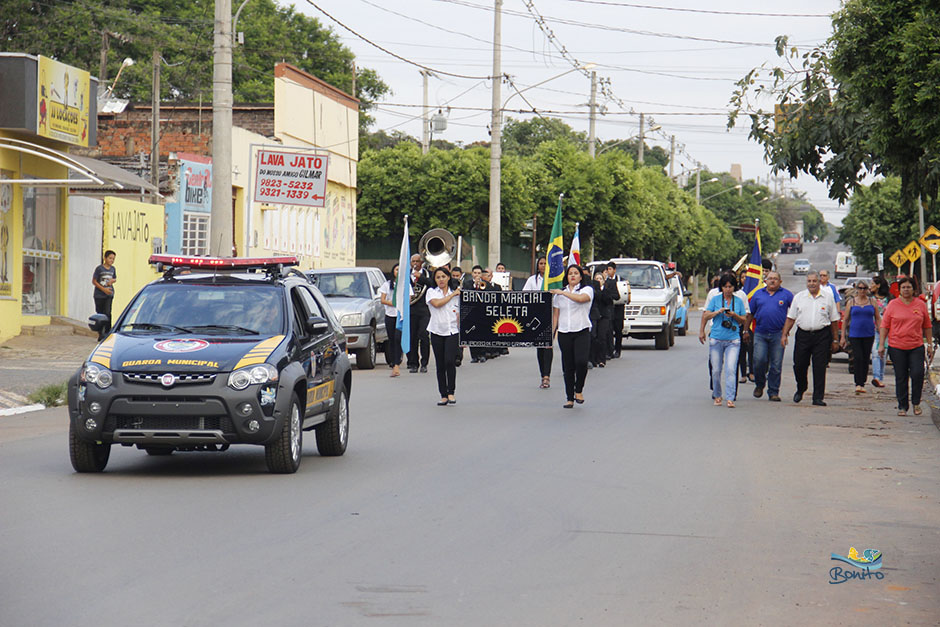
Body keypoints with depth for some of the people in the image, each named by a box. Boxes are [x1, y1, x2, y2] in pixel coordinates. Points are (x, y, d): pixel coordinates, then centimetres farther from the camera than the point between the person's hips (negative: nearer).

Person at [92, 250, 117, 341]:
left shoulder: (112, 269, 7)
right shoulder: (99, 268, -7)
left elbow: (115, 279, 22)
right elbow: (94, 281, -6)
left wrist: (112, 281, -3)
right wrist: (104, 289, -14)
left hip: (109, 295, 2)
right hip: (99, 295, -2)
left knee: (107, 313, -11)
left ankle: (107, 333, -9)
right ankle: (100, 334, 15)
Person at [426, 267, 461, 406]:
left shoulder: (456, 294, 11)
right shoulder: (431, 292, 6)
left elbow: (459, 315, 12)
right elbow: (437, 303, -14)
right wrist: (452, 295, -6)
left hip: (452, 332, 0)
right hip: (437, 332, 0)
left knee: (450, 361, -16)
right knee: (440, 365, 2)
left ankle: (451, 393, -7)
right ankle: (443, 395, 9)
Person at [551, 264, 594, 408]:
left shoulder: (587, 289, 4)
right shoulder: (558, 294, 14)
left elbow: (581, 298, -20)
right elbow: (555, 315, 15)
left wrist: (562, 293, -10)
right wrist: (551, 334, 9)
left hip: (582, 332, -3)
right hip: (564, 333, 3)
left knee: (581, 361, -20)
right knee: (568, 367, 3)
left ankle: (579, 390, 2)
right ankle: (569, 398, 9)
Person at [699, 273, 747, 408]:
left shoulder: (739, 301, 7)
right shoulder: (715, 299, 4)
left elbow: (744, 320, 8)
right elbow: (705, 316, 3)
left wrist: (734, 315, -8)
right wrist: (718, 312, -11)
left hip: (733, 340, 0)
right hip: (716, 339, 0)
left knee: (730, 369, -12)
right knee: (716, 370, 4)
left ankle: (730, 398, -13)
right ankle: (716, 395, 22)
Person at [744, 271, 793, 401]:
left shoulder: (786, 295, 5)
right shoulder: (758, 294, 11)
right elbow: (750, 314, 15)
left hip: (778, 334, -1)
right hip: (760, 333, 1)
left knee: (776, 365, 0)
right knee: (759, 360, -11)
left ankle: (773, 392, 8)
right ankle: (759, 384, 14)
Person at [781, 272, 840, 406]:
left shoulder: (828, 297, 6)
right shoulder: (799, 297, 9)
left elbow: (834, 320, 9)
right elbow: (791, 318, 10)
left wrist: (835, 340, 8)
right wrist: (784, 334, 1)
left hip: (821, 336, -1)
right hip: (803, 335, 1)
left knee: (820, 367, -4)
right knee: (799, 365, 3)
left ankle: (818, 397, -1)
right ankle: (800, 389, 29)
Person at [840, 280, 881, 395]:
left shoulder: (872, 302, 8)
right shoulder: (851, 302, 7)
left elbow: (878, 319, 10)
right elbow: (845, 320, 8)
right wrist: (843, 337, 5)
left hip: (869, 335, 1)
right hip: (854, 335, -1)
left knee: (865, 359, 5)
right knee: (858, 358, -12)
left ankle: (862, 383, 16)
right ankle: (858, 384, -14)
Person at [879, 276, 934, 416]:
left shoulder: (921, 305, 7)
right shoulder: (893, 305, 4)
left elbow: (927, 326, 13)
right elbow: (884, 326, 5)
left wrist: (930, 345, 10)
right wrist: (881, 345, -1)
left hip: (916, 347, 0)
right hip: (897, 348, 0)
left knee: (918, 374, -12)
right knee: (901, 378, 3)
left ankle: (916, 403, 7)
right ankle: (902, 407, 12)